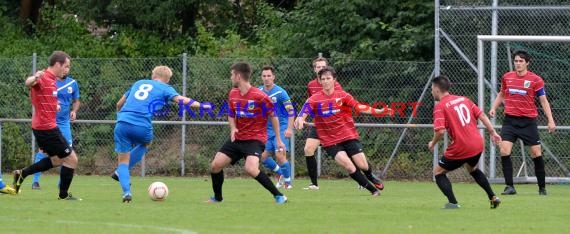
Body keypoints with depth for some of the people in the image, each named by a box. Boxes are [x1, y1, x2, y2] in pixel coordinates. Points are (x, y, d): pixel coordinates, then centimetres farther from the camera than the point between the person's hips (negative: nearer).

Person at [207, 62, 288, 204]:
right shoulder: (233, 94, 4)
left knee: (250, 169, -30)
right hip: (238, 138, 7)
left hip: (255, 138, -7)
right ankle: (217, 197, 23)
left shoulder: (259, 96, -17)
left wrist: (278, 140, -5)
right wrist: (233, 129, -4)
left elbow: (273, 116, -8)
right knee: (215, 165, 0)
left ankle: (279, 196, -17)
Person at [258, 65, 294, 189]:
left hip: (281, 127, -6)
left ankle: (288, 181, -1)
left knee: (279, 155, -17)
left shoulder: (280, 92, -12)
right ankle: (280, 173, 24)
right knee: (263, 156, 0)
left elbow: (291, 110, -13)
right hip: (267, 129, 6)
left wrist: (289, 128, -21)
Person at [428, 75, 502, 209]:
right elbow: (481, 115, 11)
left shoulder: (440, 106, -7)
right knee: (473, 169, 35)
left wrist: (433, 143, -1)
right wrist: (492, 132, 16)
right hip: (478, 144, 7)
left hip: (461, 148, -7)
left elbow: (440, 131, -18)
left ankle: (453, 203, -4)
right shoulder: (463, 99, 13)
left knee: (438, 172, 10)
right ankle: (493, 197, 30)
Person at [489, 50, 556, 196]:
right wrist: (494, 107, 7)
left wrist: (550, 120, -8)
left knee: (536, 153, 0)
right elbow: (501, 94, 22)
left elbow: (543, 101, -1)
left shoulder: (536, 80, -4)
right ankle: (509, 186, -7)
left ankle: (542, 187, 15)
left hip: (528, 121, -2)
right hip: (510, 119, 2)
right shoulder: (507, 77, 5)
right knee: (504, 151, -13)